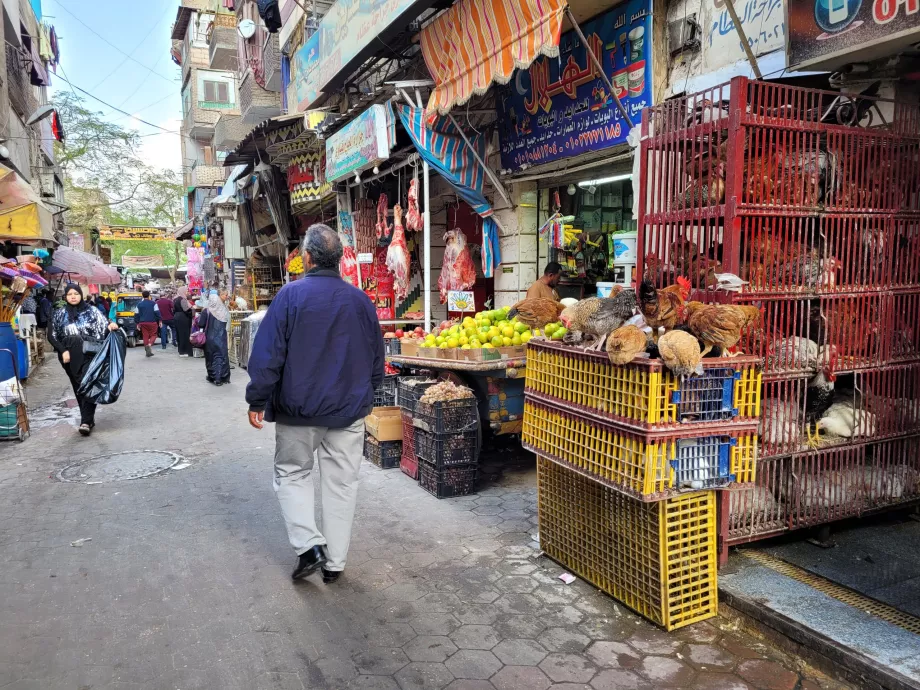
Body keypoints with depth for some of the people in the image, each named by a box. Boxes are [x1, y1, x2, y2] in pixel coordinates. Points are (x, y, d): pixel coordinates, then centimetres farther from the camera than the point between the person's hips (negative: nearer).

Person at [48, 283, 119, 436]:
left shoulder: (91, 310, 2)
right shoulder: (60, 314, 8)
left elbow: (104, 327, 0)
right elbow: (52, 335, 7)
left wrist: (111, 326, -24)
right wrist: (63, 351, -6)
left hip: (89, 354, -3)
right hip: (70, 357, 3)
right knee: (78, 389, 9)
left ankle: (86, 422, -15)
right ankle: (88, 419, 18)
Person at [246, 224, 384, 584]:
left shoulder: (291, 295, -11)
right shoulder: (361, 300, 1)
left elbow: (268, 354, -12)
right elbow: (377, 359, 9)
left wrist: (257, 400, -2)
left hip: (299, 408, -2)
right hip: (349, 409, 3)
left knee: (292, 473, 16)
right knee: (341, 482, 11)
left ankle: (308, 546, 4)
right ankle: (334, 562, 19)